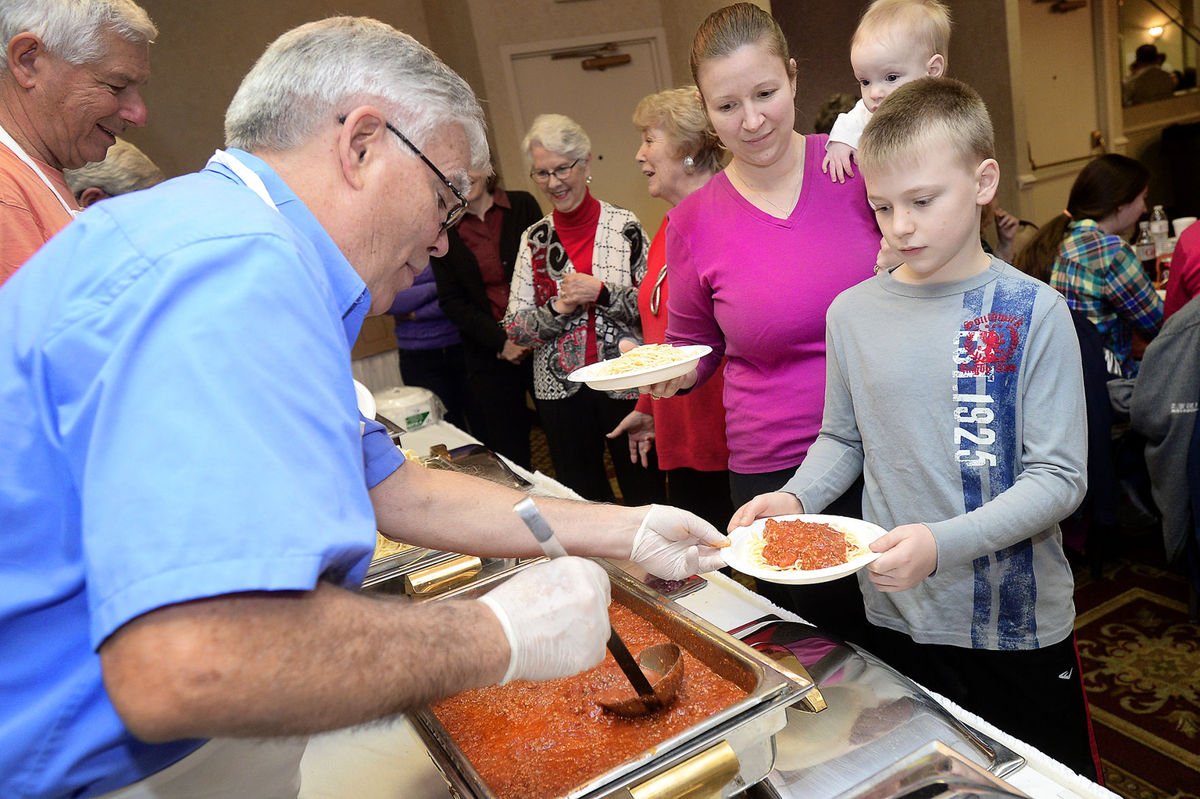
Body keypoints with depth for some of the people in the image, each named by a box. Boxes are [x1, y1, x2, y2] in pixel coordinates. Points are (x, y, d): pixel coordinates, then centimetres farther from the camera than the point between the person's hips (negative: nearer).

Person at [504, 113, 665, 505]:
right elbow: (514, 328, 3)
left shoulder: (624, 225, -3)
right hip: (561, 388, 3)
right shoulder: (534, 238, 4)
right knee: (582, 497, 14)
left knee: (645, 492, 8)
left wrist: (601, 292, -17)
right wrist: (558, 308, -14)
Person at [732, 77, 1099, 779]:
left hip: (1017, 620, -2)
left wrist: (941, 543, -27)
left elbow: (1058, 478, -14)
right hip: (898, 615, 3)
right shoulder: (854, 313, -3)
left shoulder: (1034, 313, -12)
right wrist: (795, 497, -12)